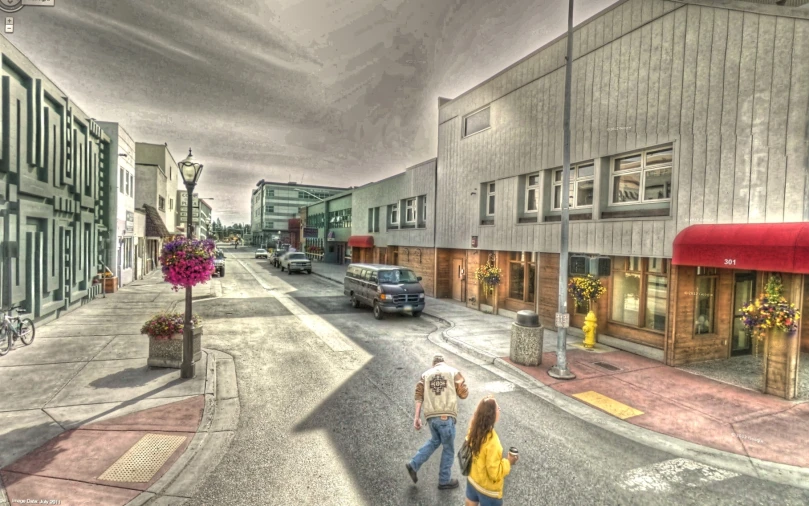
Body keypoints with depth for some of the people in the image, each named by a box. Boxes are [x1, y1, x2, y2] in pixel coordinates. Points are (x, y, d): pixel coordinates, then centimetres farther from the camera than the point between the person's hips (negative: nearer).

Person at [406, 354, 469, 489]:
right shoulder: (453, 372, 5)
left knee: (434, 441, 30)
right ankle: (444, 481, 26)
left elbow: (419, 395, 4)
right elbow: (464, 394, 3)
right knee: (448, 449, 15)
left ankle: (414, 465, 24)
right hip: (446, 416, -4)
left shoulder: (426, 374, 14)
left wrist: (417, 417, 4)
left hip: (430, 416, 5)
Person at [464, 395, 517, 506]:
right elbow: (495, 474, -27)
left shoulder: (474, 429, -14)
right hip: (488, 489, -6)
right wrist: (508, 462, -12)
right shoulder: (492, 442, -35)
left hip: (472, 480, 6)